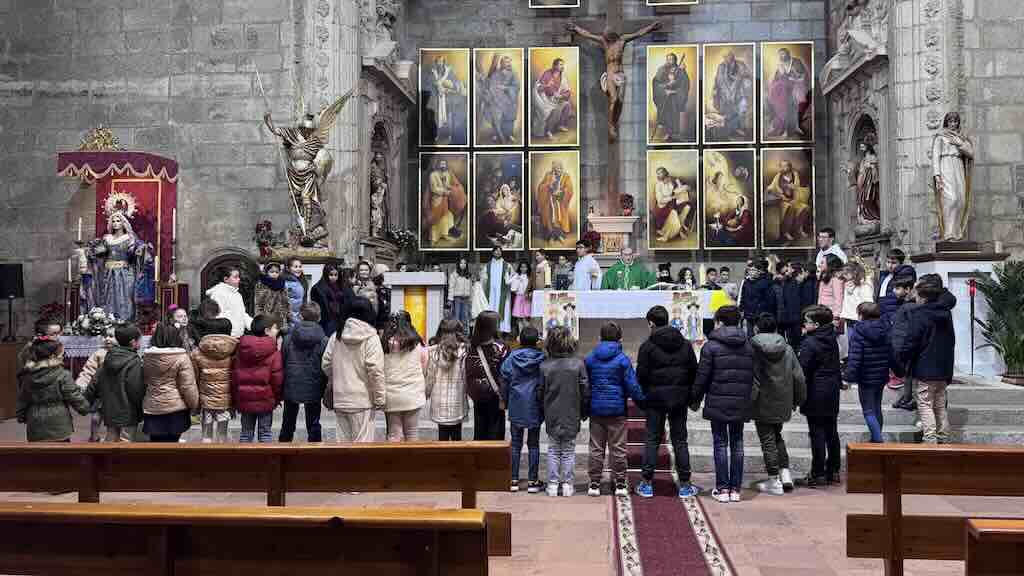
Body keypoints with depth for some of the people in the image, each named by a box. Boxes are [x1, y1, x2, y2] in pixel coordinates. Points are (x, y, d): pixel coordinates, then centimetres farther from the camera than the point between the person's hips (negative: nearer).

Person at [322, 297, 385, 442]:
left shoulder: (336, 336, 4)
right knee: (362, 442, 1)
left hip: (339, 399, 5)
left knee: (343, 440, 13)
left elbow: (325, 365, 9)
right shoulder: (371, 338, -10)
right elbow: (375, 371, -14)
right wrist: (379, 399, -7)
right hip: (362, 399, -5)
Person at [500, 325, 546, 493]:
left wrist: (506, 401, 12)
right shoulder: (541, 359, -8)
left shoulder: (511, 359, -5)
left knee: (516, 443, 9)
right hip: (534, 407, -1)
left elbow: (504, 382, 1)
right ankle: (532, 481, 9)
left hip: (516, 406, 1)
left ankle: (514, 480, 10)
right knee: (533, 444, 8)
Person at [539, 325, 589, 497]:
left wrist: (545, 412, 12)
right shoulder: (578, 364, -9)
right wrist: (584, 412, 8)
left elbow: (541, 392, -1)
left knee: (553, 450, 11)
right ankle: (567, 485, 11)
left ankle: (552, 484, 11)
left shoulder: (545, 366, -7)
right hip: (572, 416, -1)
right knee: (569, 451, 10)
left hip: (552, 416, 1)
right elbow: (585, 391, -5)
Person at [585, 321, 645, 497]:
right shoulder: (622, 359, -8)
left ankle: (595, 483, 9)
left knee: (596, 447, 8)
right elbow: (632, 386, -9)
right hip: (617, 410, -2)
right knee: (618, 447, 5)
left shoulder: (590, 358, 2)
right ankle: (620, 483, 9)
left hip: (596, 409, 3)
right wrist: (642, 401, 4)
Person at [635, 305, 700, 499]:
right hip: (679, 398, 3)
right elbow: (694, 372, 6)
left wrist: (642, 398, 1)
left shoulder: (647, 346, -7)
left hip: (655, 398, -3)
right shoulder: (685, 344, 5)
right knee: (680, 440, 8)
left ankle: (647, 483, 6)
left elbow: (641, 375, -10)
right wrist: (689, 395, 12)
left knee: (652, 439, 6)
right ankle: (684, 484, 10)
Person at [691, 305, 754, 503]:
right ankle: (735, 489, 12)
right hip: (741, 404, 4)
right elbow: (751, 377, 10)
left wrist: (695, 399, 4)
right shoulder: (748, 347, 8)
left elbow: (702, 376, -7)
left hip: (718, 403, -4)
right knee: (737, 444, 10)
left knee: (721, 444, 2)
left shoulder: (711, 346, -7)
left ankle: (722, 489, 3)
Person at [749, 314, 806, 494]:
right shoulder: (787, 349, 1)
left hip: (763, 404, -5)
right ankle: (785, 472, 15)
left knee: (768, 441, 3)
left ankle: (774, 481, 8)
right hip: (782, 403, 5)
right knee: (777, 436, 22)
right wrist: (798, 400, 17)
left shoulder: (752, 349, -13)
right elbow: (799, 377, 5)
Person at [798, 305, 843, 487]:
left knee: (817, 434, -3)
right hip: (832, 394, 8)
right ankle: (833, 471, 20)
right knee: (831, 432, 13)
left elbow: (803, 371, -15)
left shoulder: (809, 343, -16)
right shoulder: (832, 340, 8)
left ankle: (818, 475, 1)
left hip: (816, 395, -8)